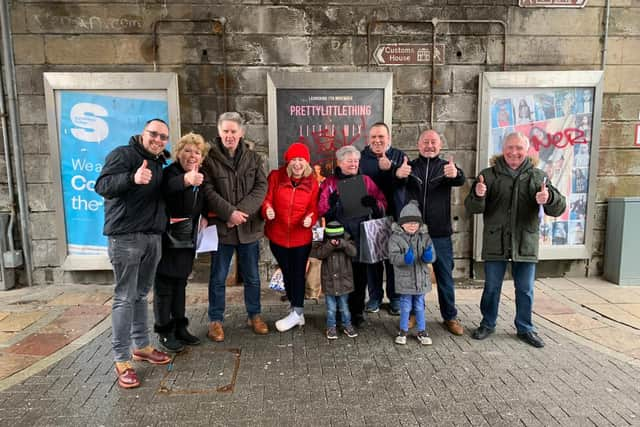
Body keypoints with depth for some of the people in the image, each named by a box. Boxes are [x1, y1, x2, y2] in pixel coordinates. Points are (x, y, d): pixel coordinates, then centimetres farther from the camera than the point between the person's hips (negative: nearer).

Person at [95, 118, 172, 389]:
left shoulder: (159, 163, 17)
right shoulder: (123, 154, -6)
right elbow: (102, 185, -22)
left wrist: (166, 218, 15)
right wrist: (133, 178, -38)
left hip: (153, 237, 7)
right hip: (125, 237, -7)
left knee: (141, 295, 15)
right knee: (125, 298, -3)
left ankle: (142, 346, 26)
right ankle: (122, 360, 5)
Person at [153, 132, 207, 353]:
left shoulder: (199, 176, 6)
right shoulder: (170, 172, -17)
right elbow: (169, 186, -43)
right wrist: (186, 180, -62)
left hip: (187, 239, 7)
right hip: (168, 239, -7)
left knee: (180, 283, 15)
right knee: (164, 285, 3)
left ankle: (180, 327, 27)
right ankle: (164, 332, 15)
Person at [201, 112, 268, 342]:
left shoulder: (253, 157, 6)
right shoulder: (209, 158, -3)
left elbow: (261, 187, -3)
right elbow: (208, 191, -11)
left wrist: (242, 211, -15)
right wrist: (230, 213, -20)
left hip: (249, 227, 3)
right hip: (220, 227, -2)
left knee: (252, 277, 14)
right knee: (218, 278, 9)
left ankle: (254, 315, 31)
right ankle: (215, 320, 24)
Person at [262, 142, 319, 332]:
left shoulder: (312, 183, -3)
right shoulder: (276, 177, -5)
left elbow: (313, 209, -2)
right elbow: (267, 199, -6)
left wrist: (310, 219, -23)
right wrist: (267, 209, -28)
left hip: (301, 238, -1)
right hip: (278, 236, 2)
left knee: (298, 274, 6)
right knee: (287, 273, 15)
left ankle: (296, 313, 19)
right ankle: (297, 312, 33)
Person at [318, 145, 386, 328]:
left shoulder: (366, 180, 11)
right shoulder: (330, 183, 5)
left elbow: (383, 203, 11)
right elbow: (321, 210, 1)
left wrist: (374, 203, -11)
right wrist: (331, 205, -20)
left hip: (362, 236, 2)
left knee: (360, 275, 5)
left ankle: (357, 312, 20)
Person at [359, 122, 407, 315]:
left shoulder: (399, 156, 4)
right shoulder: (362, 157, 4)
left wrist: (391, 167, -25)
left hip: (394, 216, 0)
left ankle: (395, 297, 23)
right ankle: (374, 297, 24)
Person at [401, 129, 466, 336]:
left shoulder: (446, 166, 4)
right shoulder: (410, 166, 5)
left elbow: (460, 180, -18)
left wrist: (455, 174, -43)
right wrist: (398, 174, -36)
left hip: (440, 233, 0)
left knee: (445, 276, 8)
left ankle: (450, 317, 22)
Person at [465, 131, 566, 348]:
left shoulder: (537, 176, 2)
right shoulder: (489, 175, -1)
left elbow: (558, 208, -5)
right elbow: (472, 208, -4)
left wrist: (549, 198, -29)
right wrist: (478, 196, -27)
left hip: (525, 243, 1)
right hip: (495, 243, -1)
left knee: (525, 290, 13)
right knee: (491, 287, 11)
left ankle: (525, 328, 31)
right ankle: (488, 324, 29)